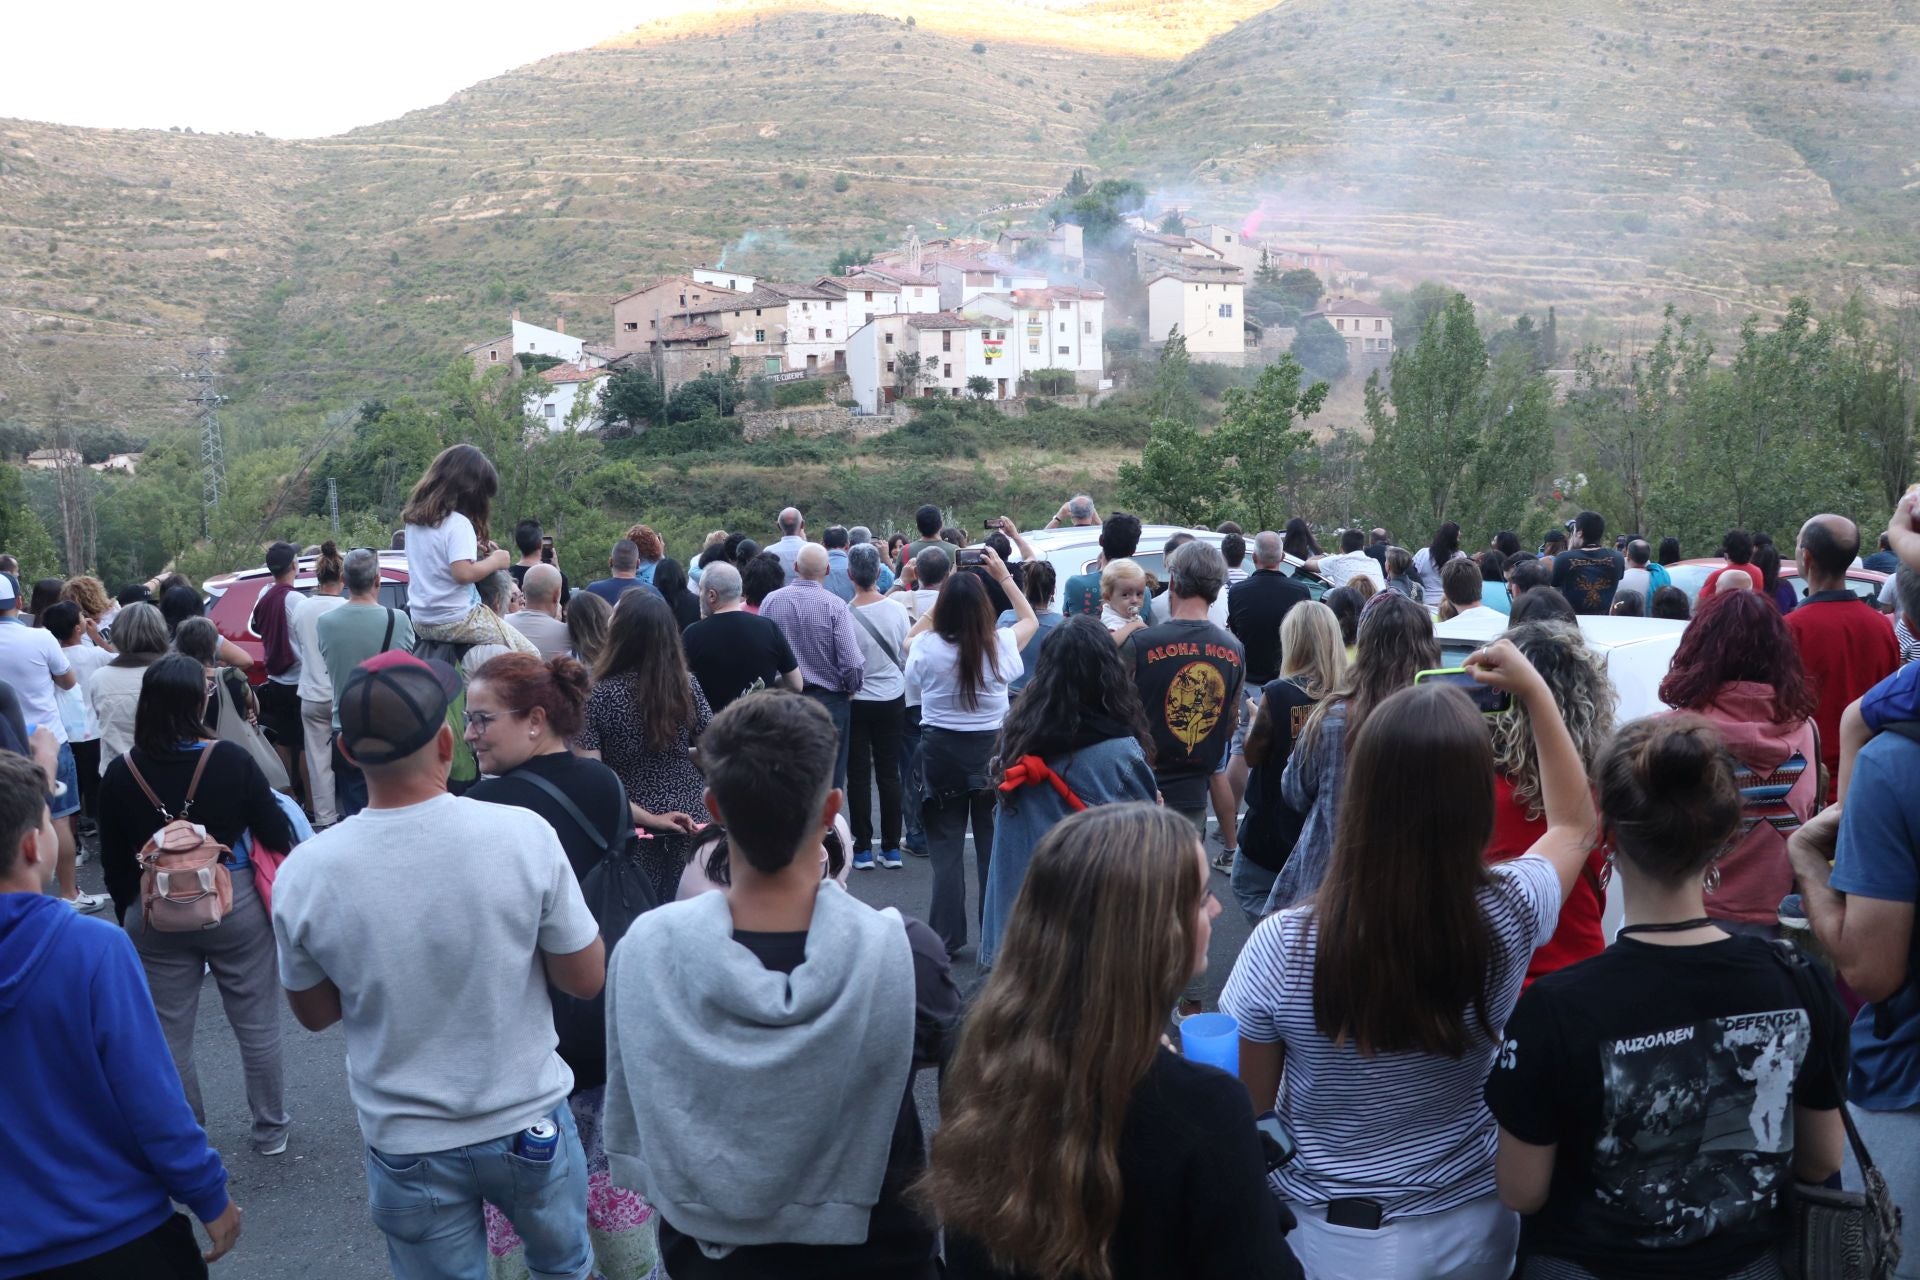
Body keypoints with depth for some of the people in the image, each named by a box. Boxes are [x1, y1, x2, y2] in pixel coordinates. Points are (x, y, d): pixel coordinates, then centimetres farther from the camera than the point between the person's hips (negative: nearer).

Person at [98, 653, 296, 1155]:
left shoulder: (120, 774, -9)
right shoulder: (232, 761, -16)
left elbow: (114, 864, 1)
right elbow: (277, 835, -10)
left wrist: (130, 915, 16)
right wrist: (290, 888, 9)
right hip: (234, 906, -1)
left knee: (169, 1034, 16)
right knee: (257, 1023, 14)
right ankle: (271, 1131, 27)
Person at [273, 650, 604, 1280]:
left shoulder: (303, 873, -17)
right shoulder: (524, 834, -22)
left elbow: (315, 1013, 0)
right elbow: (587, 979, -10)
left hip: (408, 1147, 1)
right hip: (530, 1122, 0)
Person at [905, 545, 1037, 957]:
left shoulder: (927, 648, -12)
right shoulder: (1000, 645, -9)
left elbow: (910, 636, 14)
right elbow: (1031, 619, 13)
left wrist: (945, 594, 10)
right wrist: (1004, 575, 13)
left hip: (941, 751, -1)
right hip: (991, 750, 1)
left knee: (945, 848, 8)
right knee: (994, 844, 10)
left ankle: (946, 937, 12)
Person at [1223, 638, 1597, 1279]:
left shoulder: (1282, 946, -27)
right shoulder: (1510, 913, -20)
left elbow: (1246, 1108, -11)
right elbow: (1574, 824, 4)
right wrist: (1536, 690, 4)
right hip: (1475, 1226, 3)